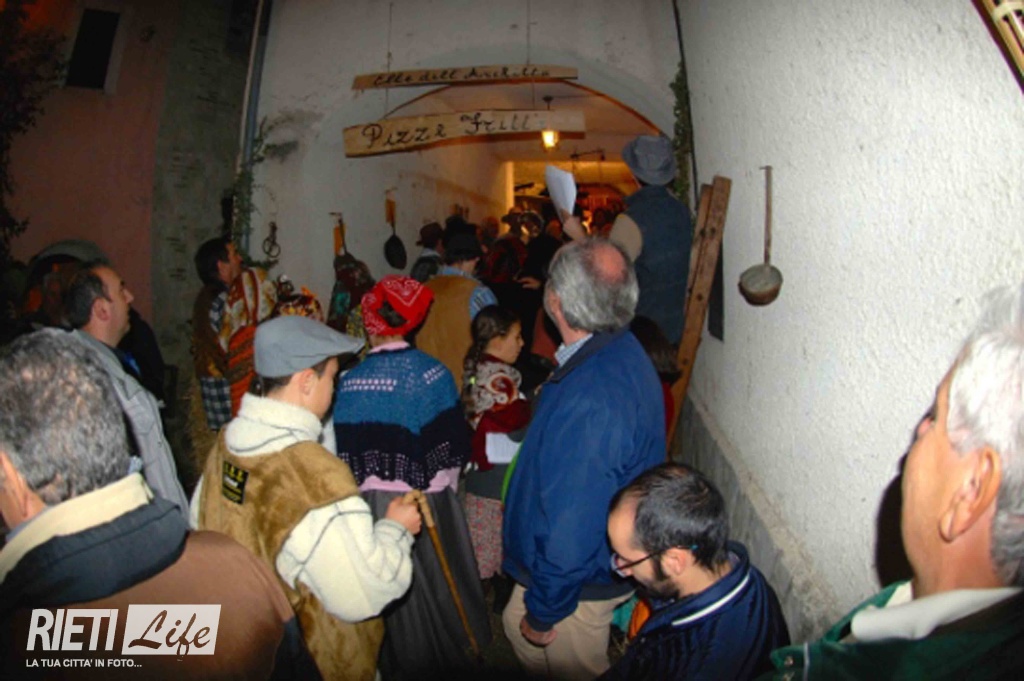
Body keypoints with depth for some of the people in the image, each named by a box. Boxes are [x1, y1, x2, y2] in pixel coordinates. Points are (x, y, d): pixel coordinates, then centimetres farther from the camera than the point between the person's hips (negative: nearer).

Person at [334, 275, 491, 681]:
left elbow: (349, 459, -12)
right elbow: (456, 443, -2)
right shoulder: (434, 370, -8)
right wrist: (440, 480, 13)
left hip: (386, 503, -3)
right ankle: (453, 645, 42)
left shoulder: (353, 381, -17)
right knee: (440, 574, 22)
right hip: (436, 498, 3)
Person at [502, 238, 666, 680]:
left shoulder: (590, 403, -37)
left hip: (579, 582, -8)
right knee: (517, 625, 26)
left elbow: (571, 528, -29)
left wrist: (543, 611, -16)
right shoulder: (623, 350, -6)